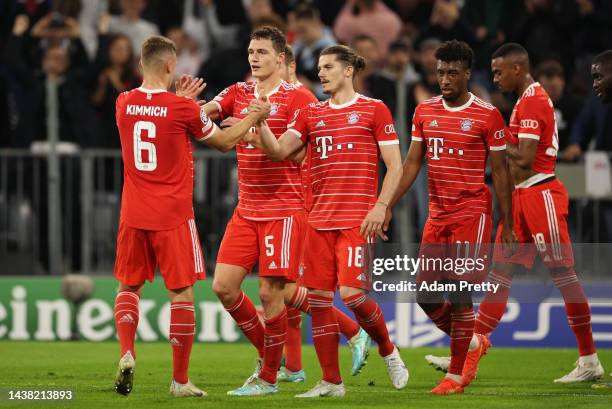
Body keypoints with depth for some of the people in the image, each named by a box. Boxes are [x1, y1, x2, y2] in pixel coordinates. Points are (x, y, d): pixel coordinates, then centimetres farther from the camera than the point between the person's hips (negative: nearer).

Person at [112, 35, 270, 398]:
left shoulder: (124, 104, 0)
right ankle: (180, 381, 5)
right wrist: (255, 117, 17)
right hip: (173, 216, -4)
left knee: (129, 287, 17)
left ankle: (127, 354, -7)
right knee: (182, 292, 4)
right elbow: (223, 141, 6)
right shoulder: (183, 109, -11)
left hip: (134, 215, 4)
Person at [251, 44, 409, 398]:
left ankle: (388, 350, 12)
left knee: (352, 293, -16)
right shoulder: (311, 114, 14)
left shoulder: (374, 110, 2)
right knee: (318, 299, 0)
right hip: (319, 219, 5)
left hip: (358, 219, -5)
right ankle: (331, 382, 8)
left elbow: (395, 166, 0)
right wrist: (260, 123, -12)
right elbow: (278, 151, 5)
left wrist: (381, 206, -11)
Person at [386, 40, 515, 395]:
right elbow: (412, 164, 10)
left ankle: (456, 375, 2)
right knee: (426, 295, 3)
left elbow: (500, 172, -3)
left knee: (459, 294, -7)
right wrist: (389, 207, 1)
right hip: (437, 215, 5)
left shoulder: (488, 115, -6)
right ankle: (470, 342, 28)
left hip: (472, 213, -5)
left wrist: (507, 226, -4)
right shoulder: (425, 111, 7)